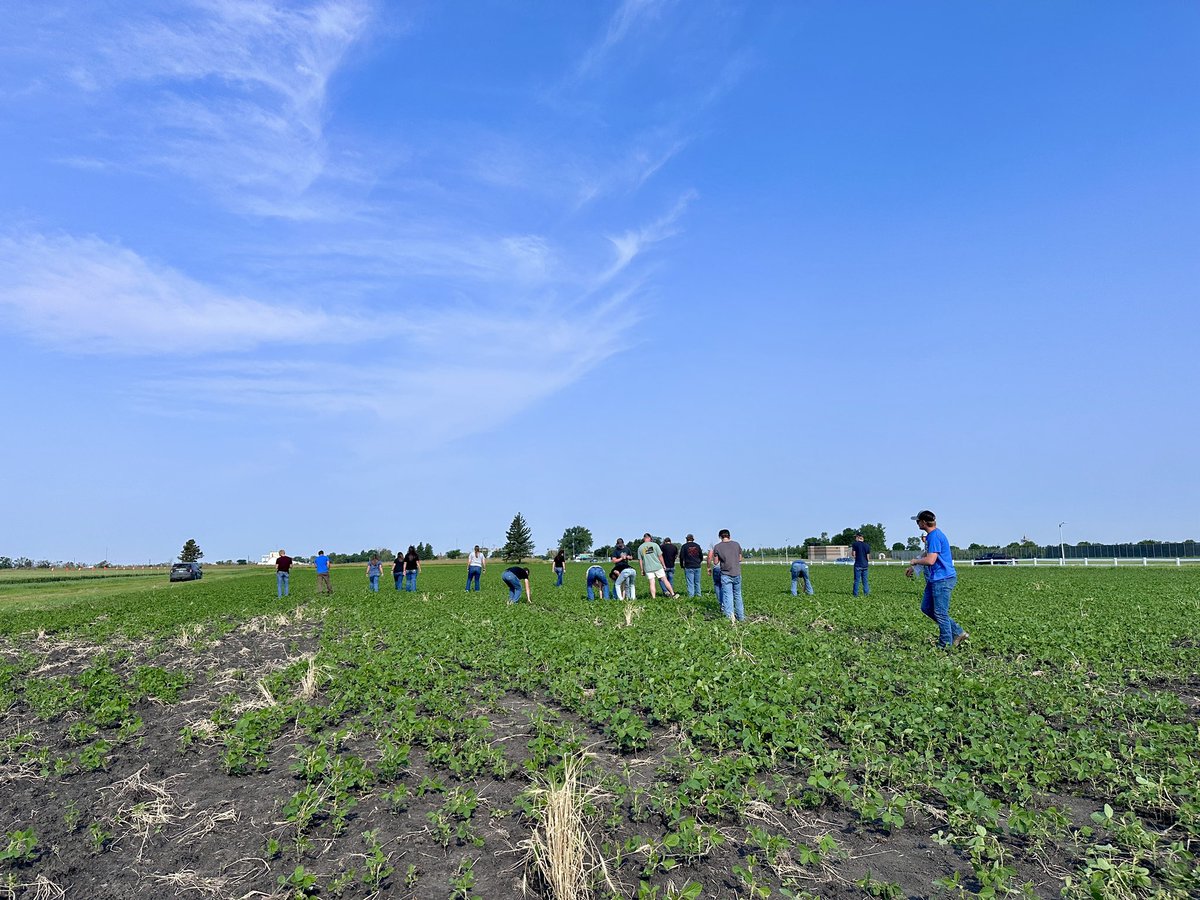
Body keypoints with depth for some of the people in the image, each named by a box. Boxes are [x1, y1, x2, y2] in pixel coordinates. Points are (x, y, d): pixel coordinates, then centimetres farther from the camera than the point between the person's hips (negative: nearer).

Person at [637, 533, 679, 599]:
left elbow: (640, 560, 6)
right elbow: (660, 556, -1)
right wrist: (663, 565, 8)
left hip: (648, 568, 1)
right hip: (658, 566, -1)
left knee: (652, 583, 4)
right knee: (665, 580, 5)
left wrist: (642, 570, 13)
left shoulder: (640, 548, 5)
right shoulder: (654, 545, -1)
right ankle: (672, 594, 9)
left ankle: (653, 598, 1)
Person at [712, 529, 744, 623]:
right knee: (738, 595, 15)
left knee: (728, 595, -5)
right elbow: (740, 559, 12)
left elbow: (716, 562, 0)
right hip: (737, 573, 3)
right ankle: (741, 617, 22)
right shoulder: (736, 544, 5)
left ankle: (730, 615, -21)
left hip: (726, 574, -3)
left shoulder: (717, 547, -3)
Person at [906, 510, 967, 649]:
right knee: (926, 607, 14)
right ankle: (958, 632, 20)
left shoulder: (935, 536, -19)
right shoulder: (930, 535, 14)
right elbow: (927, 556, 28)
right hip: (935, 579, 11)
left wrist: (915, 561, -8)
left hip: (942, 579, -11)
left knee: (940, 613, -2)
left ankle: (946, 645, 10)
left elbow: (930, 560, -26)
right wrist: (913, 568, 25)